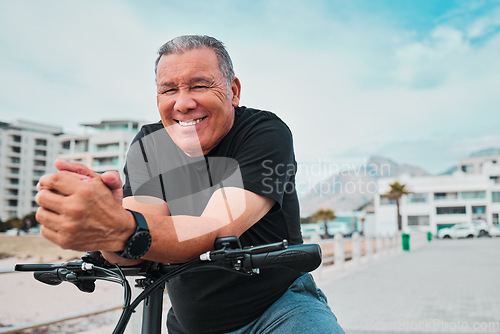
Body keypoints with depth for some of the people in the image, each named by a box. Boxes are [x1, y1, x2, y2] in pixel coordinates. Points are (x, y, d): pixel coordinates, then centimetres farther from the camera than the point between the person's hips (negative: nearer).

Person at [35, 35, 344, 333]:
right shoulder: (148, 145, -4)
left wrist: (124, 231, -46)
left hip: (278, 308, -6)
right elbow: (132, 254, -16)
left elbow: (218, 230, -29)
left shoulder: (267, 132, -15)